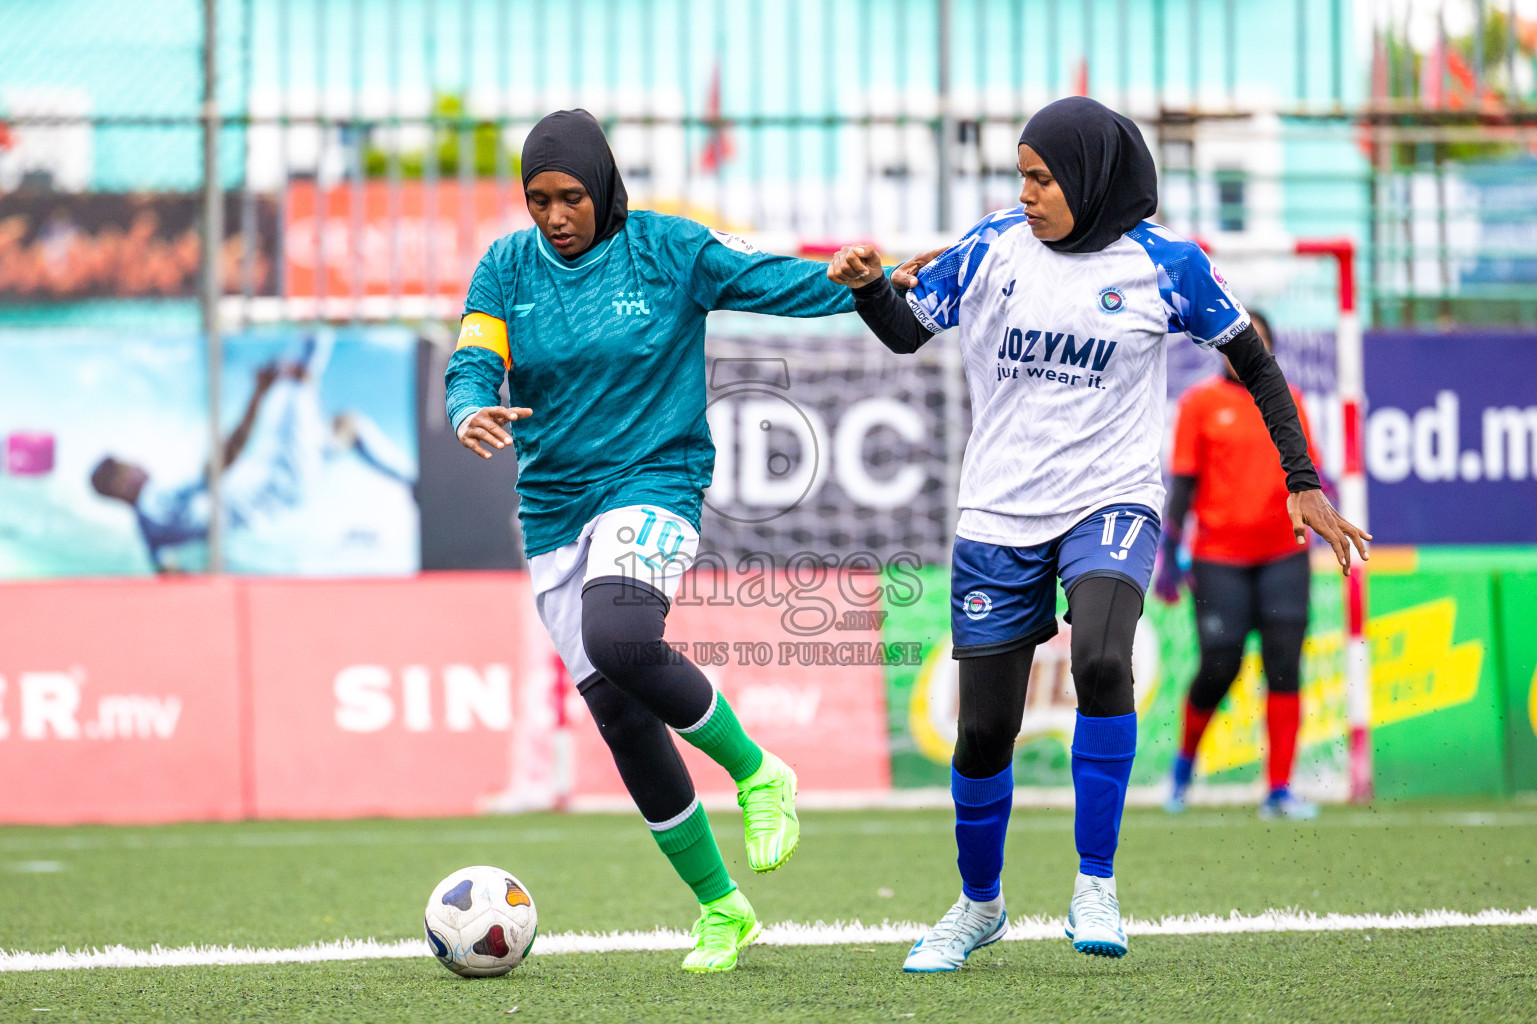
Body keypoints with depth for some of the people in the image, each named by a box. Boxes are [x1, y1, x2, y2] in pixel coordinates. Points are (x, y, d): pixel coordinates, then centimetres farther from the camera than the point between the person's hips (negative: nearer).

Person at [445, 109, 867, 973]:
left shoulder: (667, 249, -4)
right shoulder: (507, 268, 3)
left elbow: (778, 281, -6)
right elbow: (474, 366, -5)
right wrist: (472, 414, -28)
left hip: (654, 482, -4)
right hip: (554, 506, 4)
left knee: (619, 637, -34)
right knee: (621, 716, 1)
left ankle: (757, 773, -9)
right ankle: (720, 911, 14)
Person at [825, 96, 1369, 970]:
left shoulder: (1163, 264, -4)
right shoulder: (992, 250, 2)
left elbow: (1255, 366, 6)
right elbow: (907, 333, 13)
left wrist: (1303, 482, 2)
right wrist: (868, 284, -9)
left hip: (1111, 506, -3)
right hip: (1000, 517, 3)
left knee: (1102, 663, -31)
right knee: (984, 733, 3)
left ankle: (1096, 887, -19)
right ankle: (980, 906, 28)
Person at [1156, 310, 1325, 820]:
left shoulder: (1288, 400, 11)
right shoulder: (1201, 402, 3)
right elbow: (1182, 481, 1)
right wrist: (1169, 554, -3)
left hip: (1283, 556, 3)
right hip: (1219, 558, -3)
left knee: (1285, 669, -5)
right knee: (1219, 667, -3)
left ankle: (1280, 791, -3)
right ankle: (1185, 762, 25)